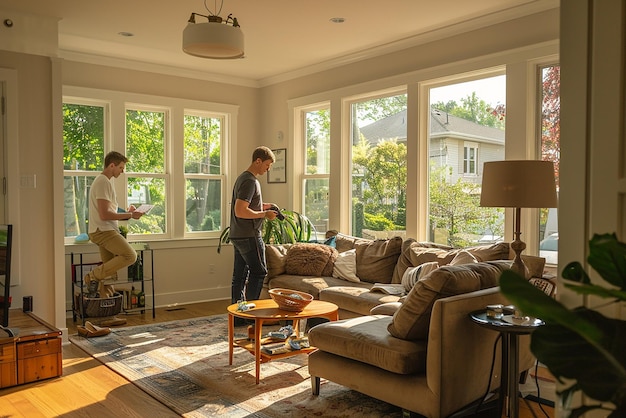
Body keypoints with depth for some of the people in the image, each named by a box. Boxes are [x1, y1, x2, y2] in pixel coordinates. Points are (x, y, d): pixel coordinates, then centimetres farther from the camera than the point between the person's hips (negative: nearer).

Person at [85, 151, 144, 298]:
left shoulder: (104, 181, 20)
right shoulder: (103, 182, -13)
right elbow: (104, 215, -21)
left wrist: (127, 212, 12)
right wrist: (129, 215, -13)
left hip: (104, 231, 11)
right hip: (103, 231, -11)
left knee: (109, 273, 9)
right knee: (130, 255, -19)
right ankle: (94, 276, -11)